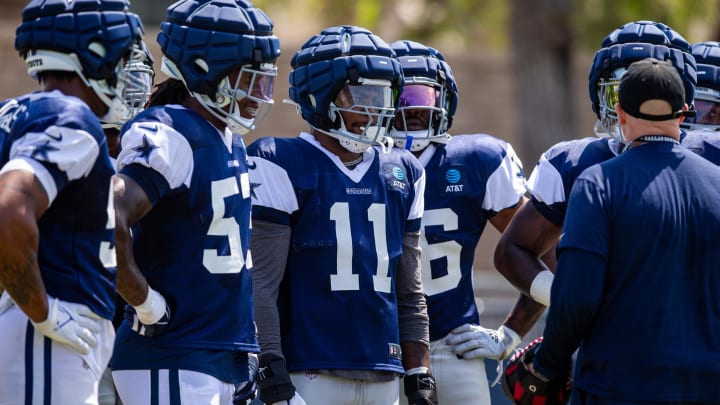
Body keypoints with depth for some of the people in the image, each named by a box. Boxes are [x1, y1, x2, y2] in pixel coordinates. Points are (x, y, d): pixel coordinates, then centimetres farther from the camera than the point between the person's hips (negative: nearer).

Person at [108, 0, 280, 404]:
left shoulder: (230, 143, 14)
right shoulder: (168, 138, -16)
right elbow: (108, 224, -28)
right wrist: (148, 305, -19)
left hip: (222, 364, 10)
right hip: (172, 367, -9)